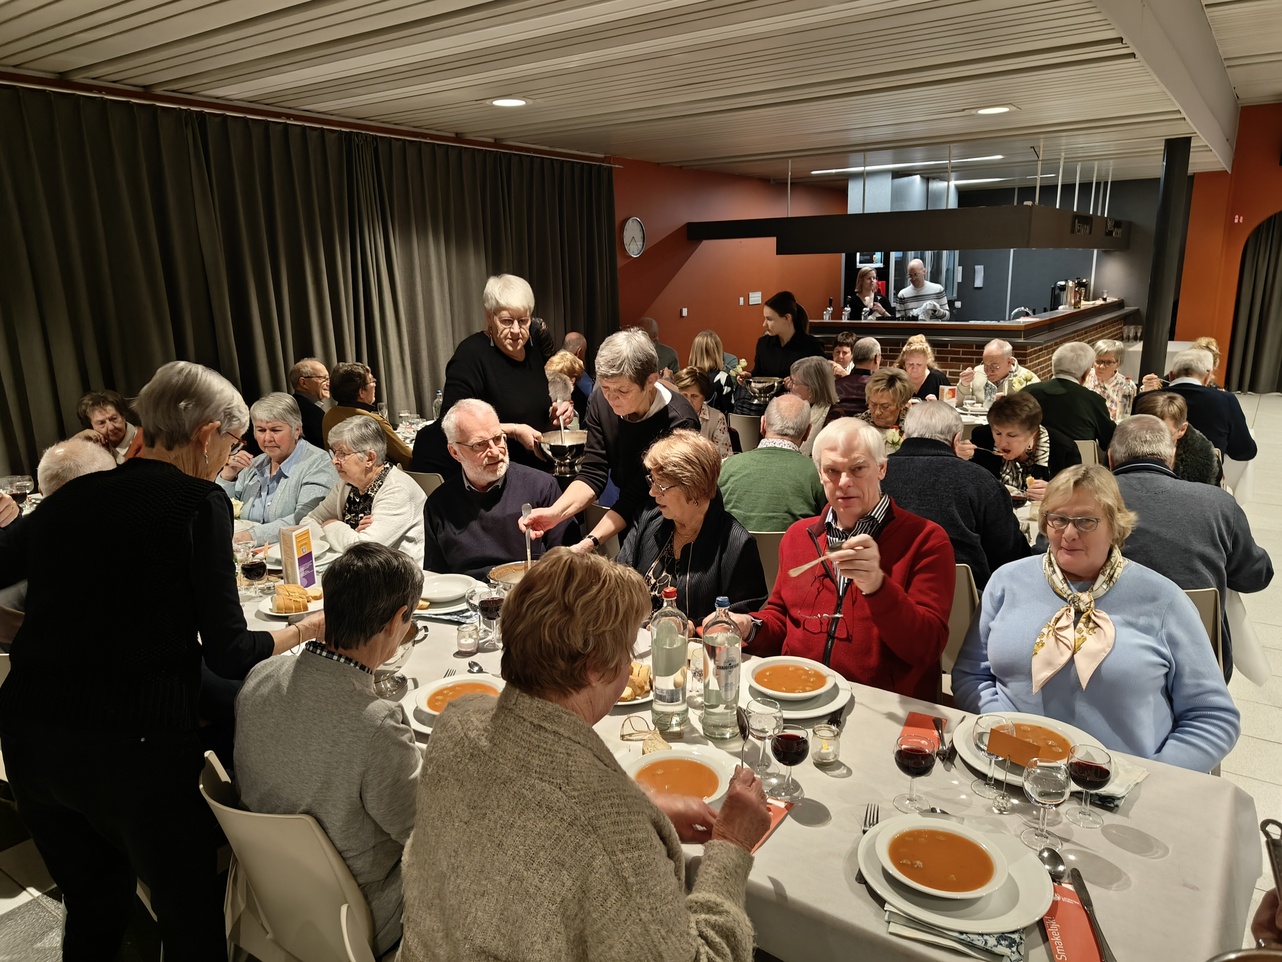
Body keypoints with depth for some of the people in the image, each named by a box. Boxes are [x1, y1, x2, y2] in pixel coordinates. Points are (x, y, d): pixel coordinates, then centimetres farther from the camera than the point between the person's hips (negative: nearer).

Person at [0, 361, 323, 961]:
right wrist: (310, 627, 5)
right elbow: (229, 654, -10)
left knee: (92, 901, 27)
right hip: (132, 747, -6)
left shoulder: (70, 497, 5)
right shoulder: (200, 504, -10)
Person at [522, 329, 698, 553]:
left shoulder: (678, 423, -28)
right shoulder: (601, 400, -11)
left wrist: (588, 544, -36)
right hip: (628, 522, 4)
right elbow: (593, 473, -12)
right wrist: (556, 512, -29)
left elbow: (637, 500, -27)